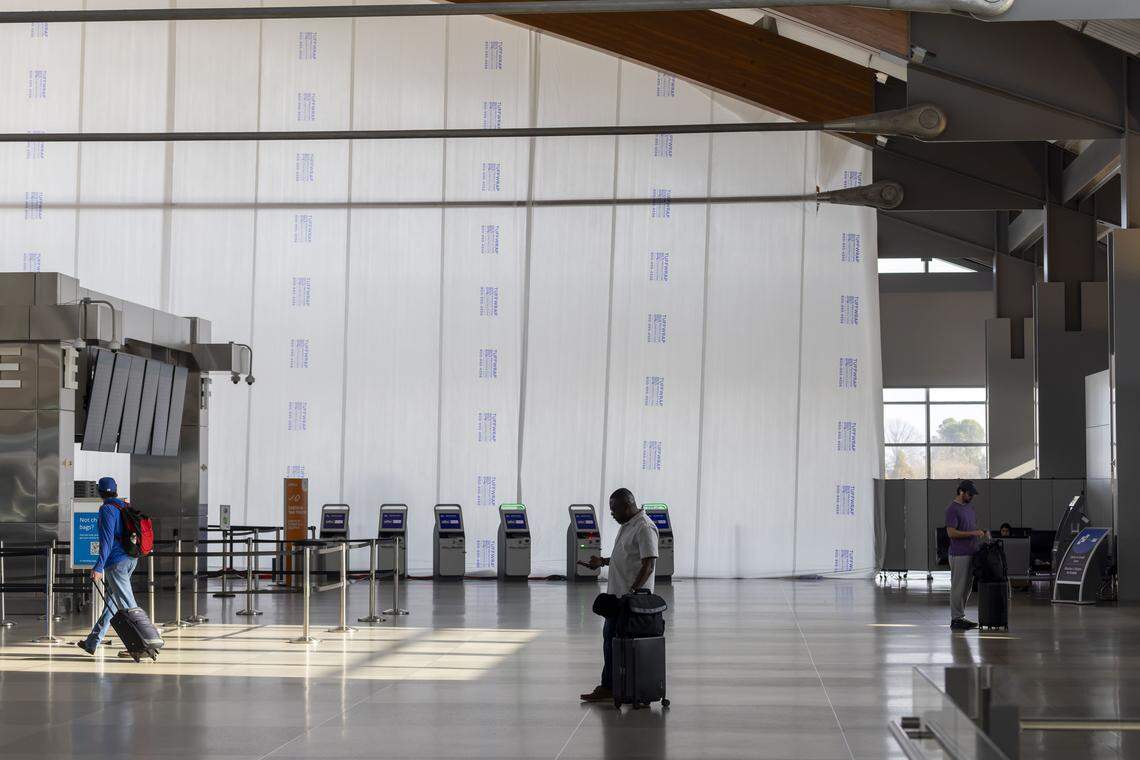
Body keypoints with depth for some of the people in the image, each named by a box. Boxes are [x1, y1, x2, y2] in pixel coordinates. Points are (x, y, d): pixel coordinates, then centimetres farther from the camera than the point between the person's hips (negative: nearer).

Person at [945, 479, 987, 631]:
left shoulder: (969, 507, 15)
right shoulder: (952, 509, -13)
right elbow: (951, 533, -20)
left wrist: (980, 533, 3)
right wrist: (972, 533, -22)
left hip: (971, 554, 9)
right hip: (959, 555, -9)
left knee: (966, 587, 12)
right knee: (958, 587, -4)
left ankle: (961, 617, 19)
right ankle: (956, 620, 1)